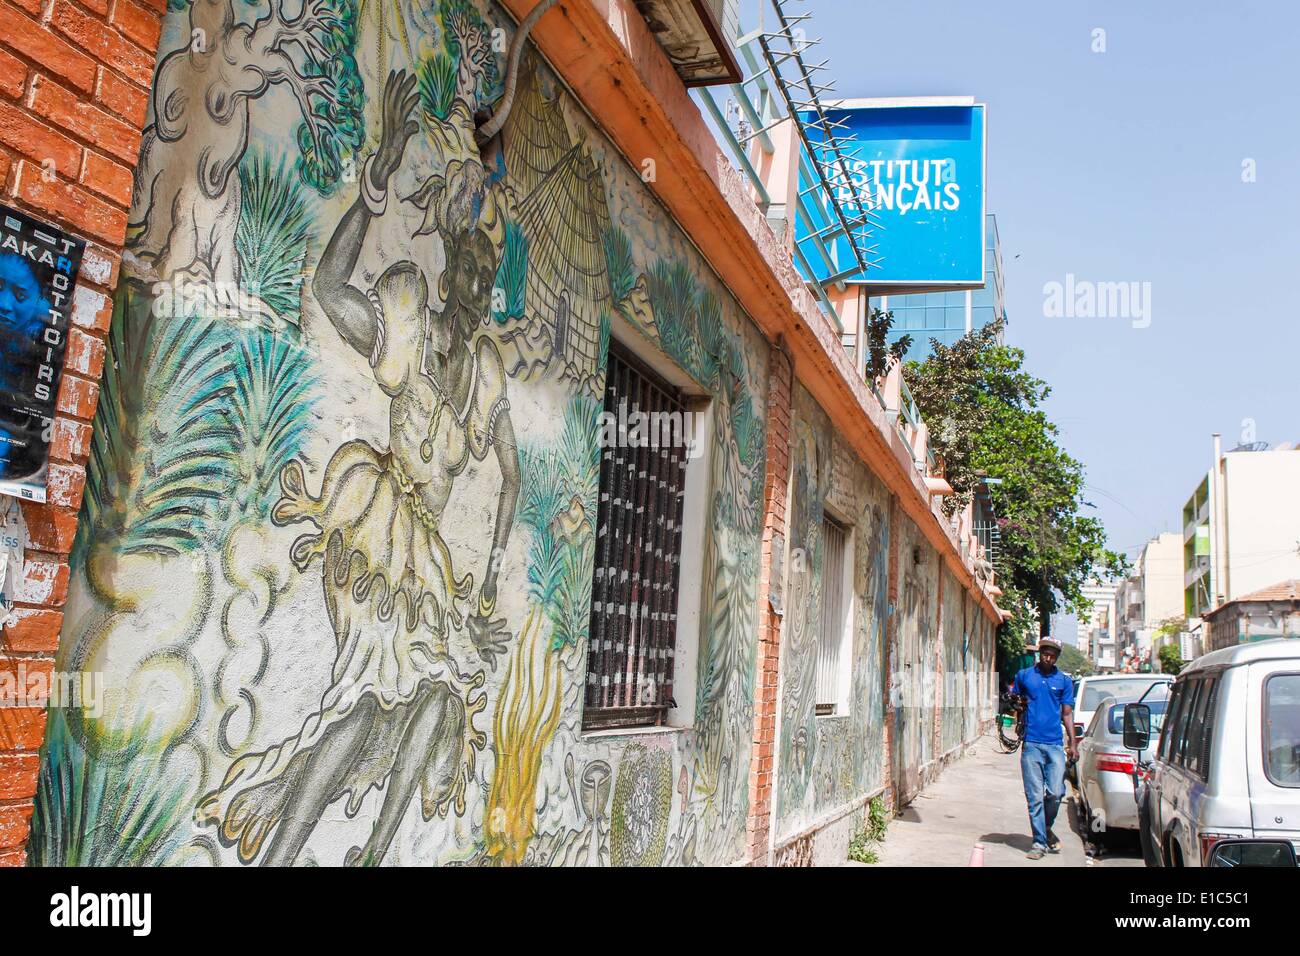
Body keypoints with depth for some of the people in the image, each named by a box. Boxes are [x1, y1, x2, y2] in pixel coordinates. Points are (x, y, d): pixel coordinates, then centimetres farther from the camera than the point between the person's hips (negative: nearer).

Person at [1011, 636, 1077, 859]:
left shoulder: (1064, 680, 9)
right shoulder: (1024, 675, 8)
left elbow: (1067, 713, 10)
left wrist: (1072, 743, 3)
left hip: (1055, 744, 1)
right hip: (1031, 744, -1)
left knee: (1056, 793, -4)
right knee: (1035, 796, -1)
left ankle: (1046, 828, 23)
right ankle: (1039, 842, 7)